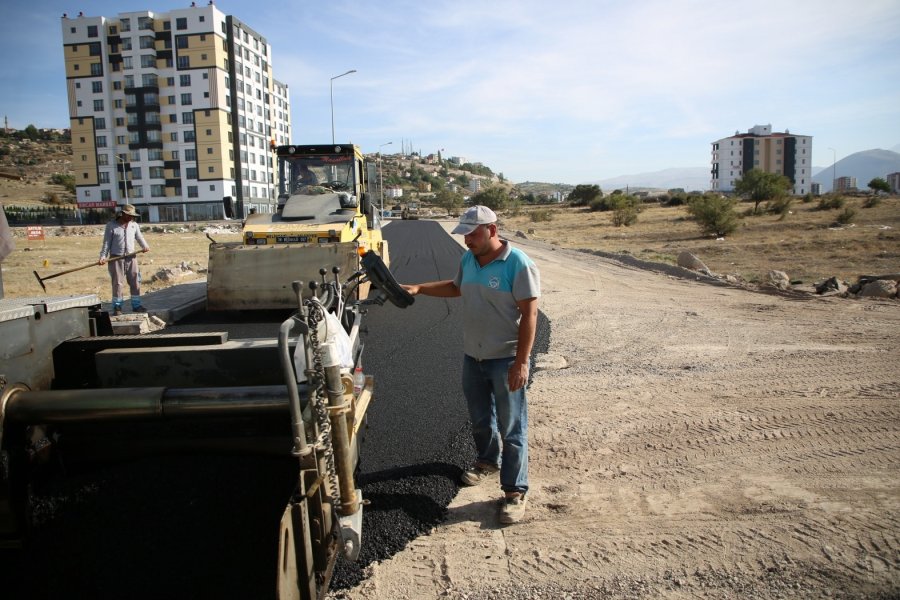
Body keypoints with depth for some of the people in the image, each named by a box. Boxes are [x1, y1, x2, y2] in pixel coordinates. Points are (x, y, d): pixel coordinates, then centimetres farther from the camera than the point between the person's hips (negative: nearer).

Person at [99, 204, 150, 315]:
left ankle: (136, 305, 15)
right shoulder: (111, 225, -4)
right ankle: (117, 307, 6)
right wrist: (103, 257, -12)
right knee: (117, 283, -2)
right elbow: (106, 243, -5)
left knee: (135, 282, 6)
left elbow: (139, 237, 9)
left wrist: (145, 246, -12)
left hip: (131, 258, 4)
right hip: (116, 258, -4)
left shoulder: (134, 225, 8)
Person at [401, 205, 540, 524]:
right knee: (479, 419, 22)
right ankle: (488, 461, 46)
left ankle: (515, 491, 13)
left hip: (506, 360, -7)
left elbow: (529, 314, -19)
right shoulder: (468, 259, 3)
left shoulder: (519, 264, -19)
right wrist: (419, 288, 12)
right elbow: (456, 287, 23)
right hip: (473, 356, 7)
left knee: (511, 428, 2)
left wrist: (521, 362, -22)